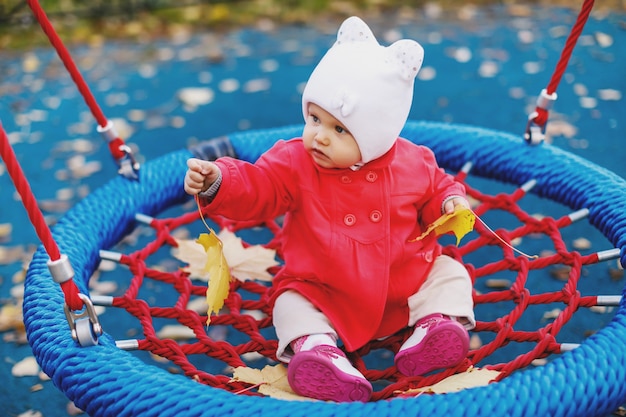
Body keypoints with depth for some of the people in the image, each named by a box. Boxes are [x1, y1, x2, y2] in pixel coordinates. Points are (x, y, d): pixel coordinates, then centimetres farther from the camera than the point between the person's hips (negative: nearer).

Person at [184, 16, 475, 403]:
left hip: (407, 278, 1)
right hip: (322, 291, -1)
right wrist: (217, 181, -39)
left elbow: (436, 188, 9)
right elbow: (255, 187, -21)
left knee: (449, 274, -8)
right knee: (291, 303, -20)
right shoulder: (295, 162, -14)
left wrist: (451, 201, -13)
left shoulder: (413, 163, -9)